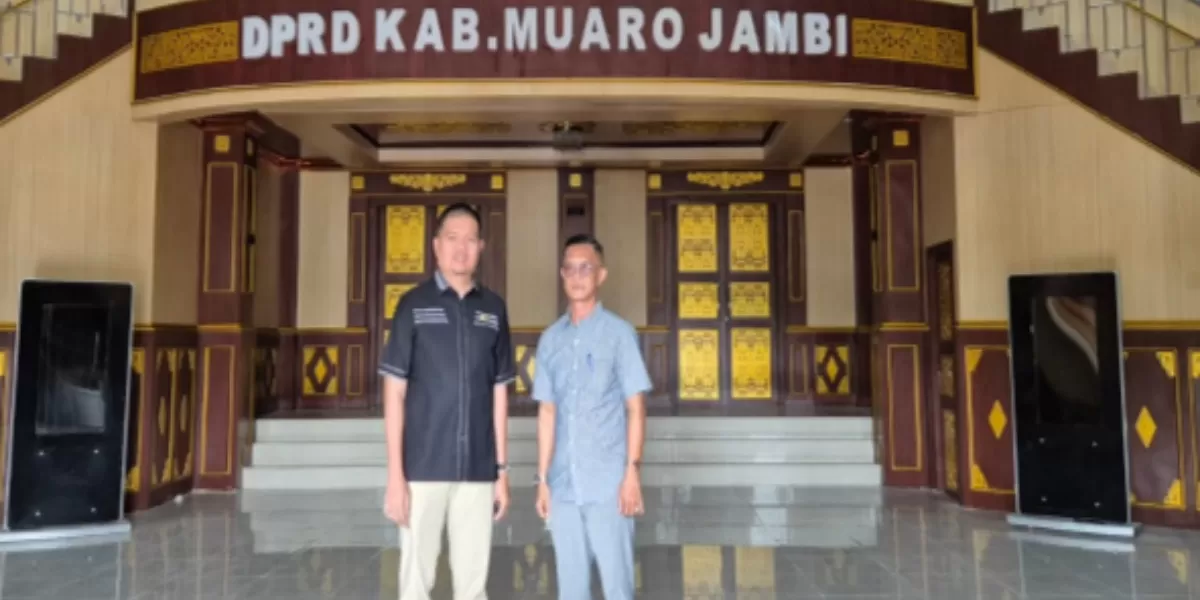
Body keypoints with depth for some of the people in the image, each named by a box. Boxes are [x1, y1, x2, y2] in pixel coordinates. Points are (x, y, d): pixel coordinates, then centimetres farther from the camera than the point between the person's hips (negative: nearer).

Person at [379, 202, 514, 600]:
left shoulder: (493, 309, 7)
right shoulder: (414, 305, -1)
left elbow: (499, 394, 10)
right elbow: (394, 393, -3)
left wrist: (501, 470, 8)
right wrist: (395, 474, -8)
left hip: (477, 470, 3)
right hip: (423, 468, -2)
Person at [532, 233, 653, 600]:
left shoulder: (619, 333, -2)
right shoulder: (550, 339, 9)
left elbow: (635, 407, -3)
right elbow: (547, 412, 11)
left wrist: (633, 471, -11)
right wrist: (543, 478, 9)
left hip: (608, 482, -4)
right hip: (564, 483, 4)